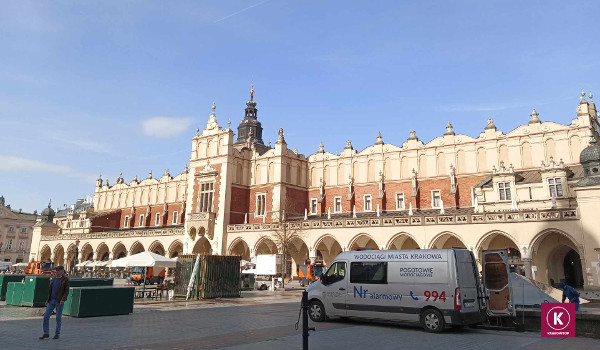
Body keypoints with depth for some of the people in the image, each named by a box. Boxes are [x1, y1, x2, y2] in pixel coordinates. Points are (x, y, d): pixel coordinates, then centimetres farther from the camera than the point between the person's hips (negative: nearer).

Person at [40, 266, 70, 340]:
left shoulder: (65, 279, -7)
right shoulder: (53, 279, 10)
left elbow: (67, 291, -11)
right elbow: (50, 290, 17)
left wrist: (63, 300, -23)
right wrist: (47, 300, 11)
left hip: (59, 301, -6)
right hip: (52, 301, 6)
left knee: (58, 318, -1)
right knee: (46, 317, -1)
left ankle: (57, 334, 12)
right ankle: (46, 333, 9)